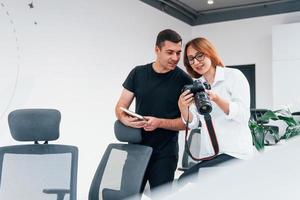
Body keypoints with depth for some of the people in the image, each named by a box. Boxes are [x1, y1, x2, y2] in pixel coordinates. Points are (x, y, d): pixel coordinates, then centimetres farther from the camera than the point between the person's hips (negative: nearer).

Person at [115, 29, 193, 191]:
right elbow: (120, 107, 4)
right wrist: (126, 119, -19)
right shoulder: (138, 73, 3)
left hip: (165, 154, -2)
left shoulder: (184, 81, -6)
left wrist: (159, 123, -22)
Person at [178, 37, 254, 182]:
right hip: (208, 155, 6)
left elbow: (243, 116, -11)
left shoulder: (234, 76, -2)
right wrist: (183, 107, -12)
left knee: (185, 181, -20)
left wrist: (216, 99, -25)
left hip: (235, 153, -5)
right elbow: (193, 124, 8)